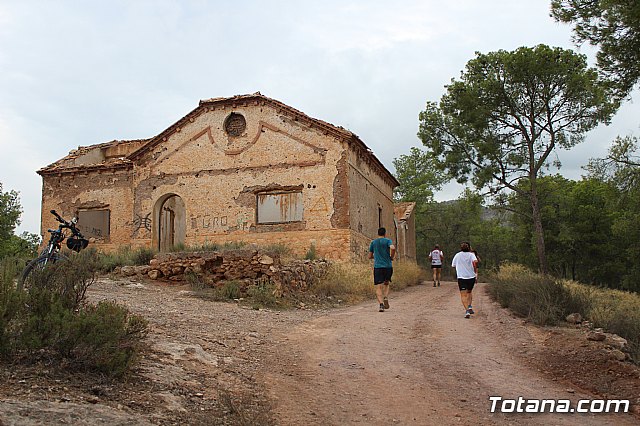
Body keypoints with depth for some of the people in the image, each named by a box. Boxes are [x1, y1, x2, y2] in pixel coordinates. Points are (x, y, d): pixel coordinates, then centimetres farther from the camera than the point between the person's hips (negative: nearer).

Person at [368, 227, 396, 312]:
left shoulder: (373, 242, 11)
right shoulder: (388, 241, 3)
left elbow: (370, 256, 16)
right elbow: (393, 248, -18)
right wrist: (391, 257, -1)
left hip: (377, 267, 0)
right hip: (388, 266, 0)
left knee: (378, 287, -2)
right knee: (386, 284, 22)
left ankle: (381, 304, -20)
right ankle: (386, 298, 0)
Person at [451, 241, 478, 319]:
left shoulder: (457, 255, 5)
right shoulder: (471, 254, 0)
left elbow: (453, 265, 13)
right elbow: (475, 261, -20)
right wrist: (476, 271, -7)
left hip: (461, 277, -1)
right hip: (471, 277, 1)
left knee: (463, 295, -5)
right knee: (469, 292, 25)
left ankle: (467, 311, -20)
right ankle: (470, 306, 13)